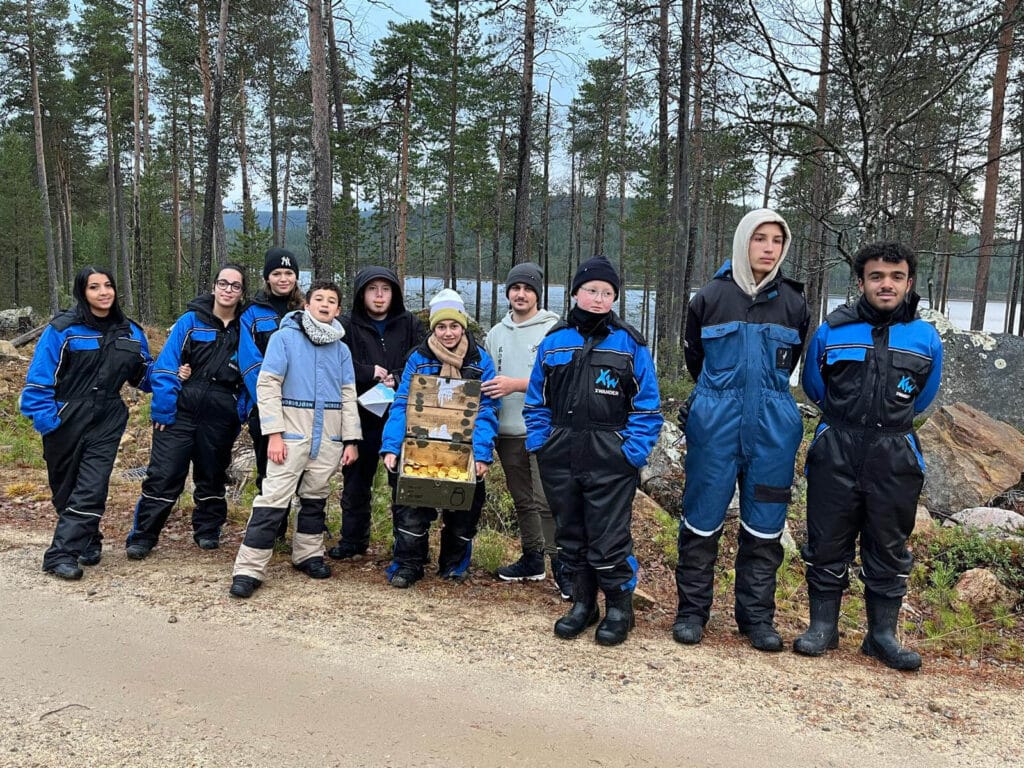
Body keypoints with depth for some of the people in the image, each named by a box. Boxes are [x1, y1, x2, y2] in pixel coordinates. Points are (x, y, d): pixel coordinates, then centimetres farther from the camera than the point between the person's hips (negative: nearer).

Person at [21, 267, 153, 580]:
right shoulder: (62, 329, -8)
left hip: (107, 422, 2)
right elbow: (39, 379, -9)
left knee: (92, 488, -8)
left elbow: (143, 373, 14)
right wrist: (45, 419, -17)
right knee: (66, 489, 10)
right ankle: (88, 542, 27)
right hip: (66, 421, -2)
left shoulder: (130, 332, 5)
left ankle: (62, 553, -2)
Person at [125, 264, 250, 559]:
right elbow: (166, 367, -5)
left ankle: (207, 531, 31)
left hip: (221, 420, 2)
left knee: (212, 476, 15)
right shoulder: (190, 322, -2)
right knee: (163, 475, -2)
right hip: (181, 413, -2)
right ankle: (142, 537, 9)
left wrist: (241, 413, -3)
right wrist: (163, 410, -11)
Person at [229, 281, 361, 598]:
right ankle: (249, 569, -5)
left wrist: (352, 440, 7)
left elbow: (348, 396, 13)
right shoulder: (285, 337, -3)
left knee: (316, 497, 13)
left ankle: (308, 554, 28)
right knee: (273, 499, -9)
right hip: (291, 431, -4)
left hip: (329, 436, 4)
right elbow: (267, 385, -6)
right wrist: (274, 434, -13)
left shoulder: (341, 349, 10)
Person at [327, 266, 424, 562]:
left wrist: (397, 378, -16)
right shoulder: (347, 325, 1)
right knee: (356, 480, 11)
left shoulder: (410, 324, 5)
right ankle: (352, 541, 26)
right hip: (360, 415, 0)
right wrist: (369, 373, -13)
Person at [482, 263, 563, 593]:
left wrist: (515, 384, -20)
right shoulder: (496, 333, 14)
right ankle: (532, 559, 27)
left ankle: (561, 565, 1)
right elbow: (487, 380, 18)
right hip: (508, 430, 6)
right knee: (522, 500, 15)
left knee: (547, 500, -9)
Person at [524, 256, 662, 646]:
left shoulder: (629, 343, -2)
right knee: (569, 533, 14)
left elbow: (647, 406, -2)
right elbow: (536, 400, 12)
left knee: (609, 538, 1)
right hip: (560, 458, 4)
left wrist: (634, 451, -11)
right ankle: (582, 603, 30)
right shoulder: (553, 341, 6)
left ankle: (619, 607, 20)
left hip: (611, 461, -4)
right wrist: (538, 442, 2)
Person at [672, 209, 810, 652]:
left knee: (765, 524, 7)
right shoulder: (712, 296, 0)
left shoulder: (793, 302, 6)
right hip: (714, 425, -2)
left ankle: (757, 615, 21)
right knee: (703, 519, 3)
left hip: (772, 428, 2)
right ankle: (691, 610, 17)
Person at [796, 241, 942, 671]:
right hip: (835, 454, 0)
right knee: (827, 542, 5)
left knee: (888, 548, 8)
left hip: (895, 458, 1)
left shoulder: (926, 339, 3)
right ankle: (823, 626, 19)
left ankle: (882, 634, 20)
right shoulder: (832, 332, 0)